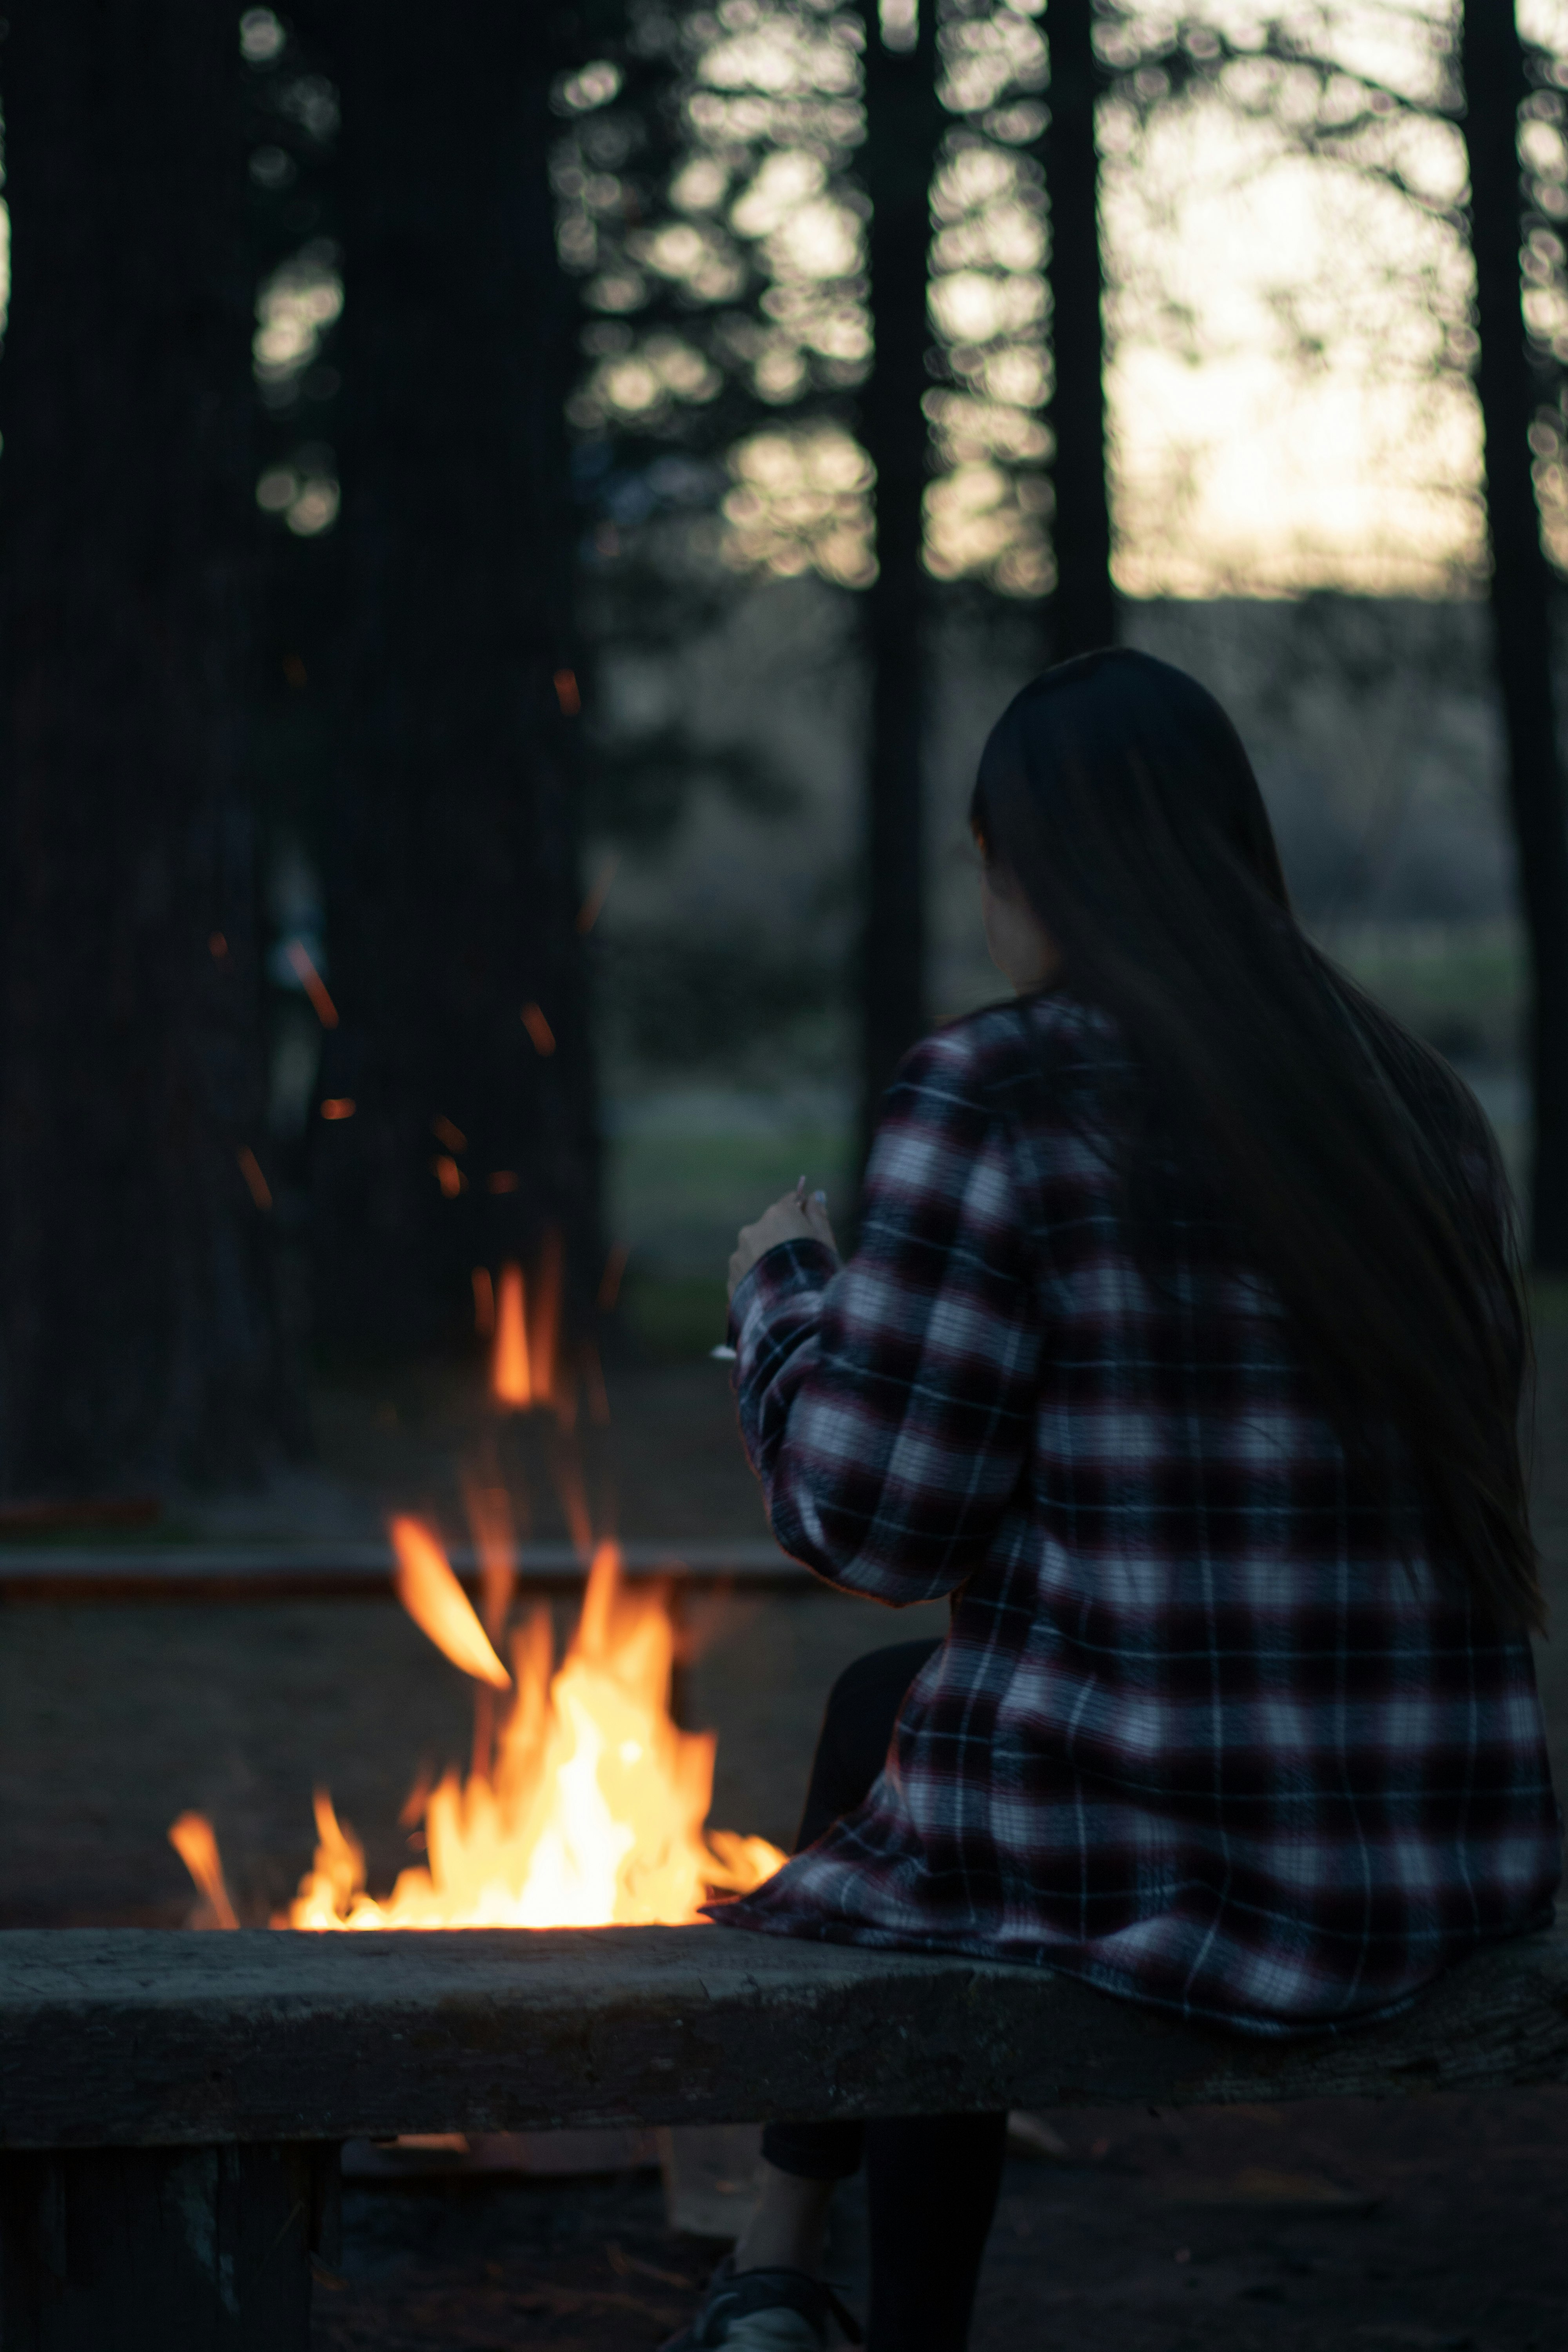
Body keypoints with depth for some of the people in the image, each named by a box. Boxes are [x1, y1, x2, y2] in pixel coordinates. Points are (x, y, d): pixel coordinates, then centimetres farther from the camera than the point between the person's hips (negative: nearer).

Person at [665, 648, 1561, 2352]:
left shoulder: (992, 1098, -11)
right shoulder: (1418, 1107, 7)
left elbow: (872, 1524, -8)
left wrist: (782, 1295, 10)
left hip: (1127, 1863, -5)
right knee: (886, 1699, 33)